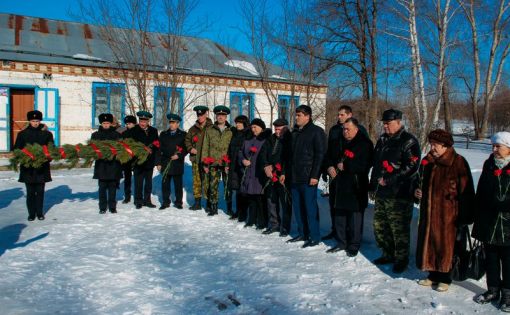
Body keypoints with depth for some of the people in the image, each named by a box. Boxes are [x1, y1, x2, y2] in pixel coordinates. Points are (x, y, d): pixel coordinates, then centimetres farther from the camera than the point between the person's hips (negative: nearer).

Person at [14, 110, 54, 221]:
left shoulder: (47, 134, 4)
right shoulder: (22, 134, 4)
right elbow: (17, 149, 5)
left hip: (42, 167, 0)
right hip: (27, 167, 0)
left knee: (40, 191, 7)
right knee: (30, 192, 4)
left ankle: (40, 213, 17)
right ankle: (31, 213, 14)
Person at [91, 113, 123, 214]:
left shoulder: (116, 134, 7)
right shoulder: (95, 135, 9)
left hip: (113, 164, 0)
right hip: (101, 164, 0)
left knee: (112, 186, 5)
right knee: (102, 187, 3)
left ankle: (112, 207, 13)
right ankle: (102, 207, 10)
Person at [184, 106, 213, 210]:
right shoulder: (193, 128, 13)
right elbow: (187, 140, 22)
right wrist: (190, 148, 5)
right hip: (195, 159, 5)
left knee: (207, 181, -5)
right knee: (196, 181, 9)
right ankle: (197, 202, 18)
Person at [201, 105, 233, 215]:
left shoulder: (231, 131, 7)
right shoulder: (209, 130, 10)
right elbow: (205, 147, 9)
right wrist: (205, 163, 3)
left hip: (227, 164, -1)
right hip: (213, 163, 1)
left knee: (228, 186, 2)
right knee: (213, 186, 1)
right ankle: (213, 207, 12)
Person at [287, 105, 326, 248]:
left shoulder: (316, 131, -6)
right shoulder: (295, 132, 16)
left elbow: (320, 154, -12)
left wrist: (314, 175, -17)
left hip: (308, 177, -7)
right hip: (294, 177, 8)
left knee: (310, 206, -4)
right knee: (297, 206, 11)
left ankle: (314, 237, 6)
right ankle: (302, 233, 23)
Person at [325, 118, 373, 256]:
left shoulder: (365, 143, -7)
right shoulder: (339, 142, 13)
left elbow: (365, 165, -16)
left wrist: (345, 166, -16)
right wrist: (329, 167, 0)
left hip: (356, 186, -6)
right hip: (339, 184, 6)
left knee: (355, 216, 0)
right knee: (339, 214, 12)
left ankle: (354, 246, 13)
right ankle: (341, 242, 26)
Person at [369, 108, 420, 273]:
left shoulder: (408, 141, -9)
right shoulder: (382, 140, 15)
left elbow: (412, 167, -18)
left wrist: (389, 180, -18)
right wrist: (373, 186, 20)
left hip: (399, 194, -8)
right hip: (381, 192, 8)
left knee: (399, 229, -2)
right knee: (380, 226, 14)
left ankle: (401, 258, 15)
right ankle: (388, 254, 30)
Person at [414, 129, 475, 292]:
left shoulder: (459, 162, -10)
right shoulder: (427, 161, 7)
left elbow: (466, 191, -10)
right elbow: (420, 181, 23)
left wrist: (465, 216, -12)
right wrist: (417, 190, 1)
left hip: (447, 213, -5)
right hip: (428, 211, 6)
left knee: (446, 244, 4)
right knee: (428, 241, 11)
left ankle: (445, 278, 21)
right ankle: (433, 274, 27)